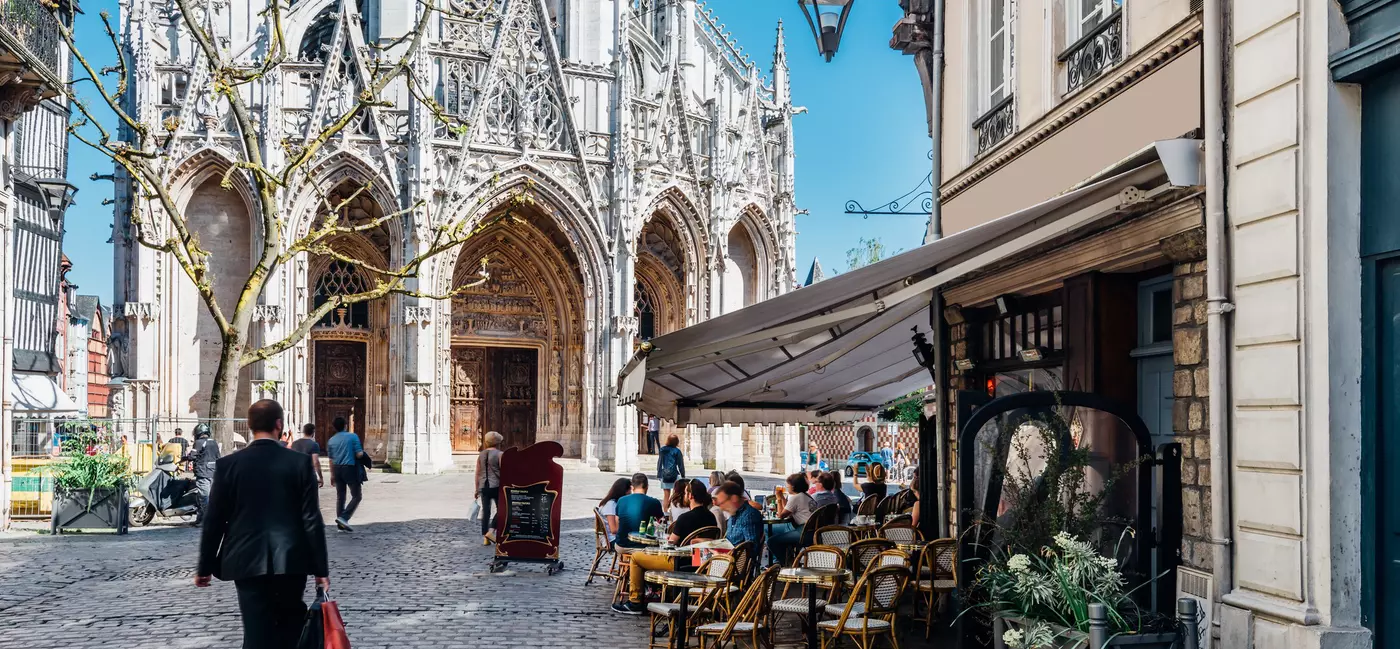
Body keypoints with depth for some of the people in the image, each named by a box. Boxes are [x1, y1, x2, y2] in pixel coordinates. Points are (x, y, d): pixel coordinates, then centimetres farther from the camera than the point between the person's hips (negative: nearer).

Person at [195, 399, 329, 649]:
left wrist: (205, 567, 11)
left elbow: (214, 520, 0)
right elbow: (312, 520, -4)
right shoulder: (299, 463, -4)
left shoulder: (228, 464, -3)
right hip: (291, 561, 0)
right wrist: (321, 568, 1)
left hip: (248, 561, 0)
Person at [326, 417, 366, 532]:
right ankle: (344, 517, -16)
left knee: (340, 497, 11)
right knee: (356, 496, 2)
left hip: (337, 469, 5)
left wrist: (332, 475, 20)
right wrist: (362, 451, 12)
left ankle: (340, 525, 12)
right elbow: (359, 455, -11)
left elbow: (331, 459, 12)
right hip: (350, 468, -5)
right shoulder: (353, 436, -8)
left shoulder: (331, 440, 6)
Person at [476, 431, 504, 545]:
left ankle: (485, 538, 6)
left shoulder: (481, 455, 10)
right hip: (496, 486, -5)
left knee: (485, 511, 7)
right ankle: (491, 531, -10)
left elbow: (478, 473, 10)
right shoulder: (499, 454, -6)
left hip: (484, 487, 5)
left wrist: (477, 489, 15)